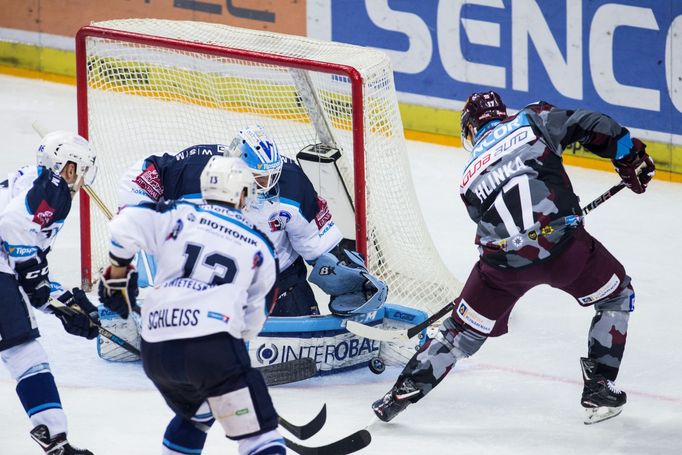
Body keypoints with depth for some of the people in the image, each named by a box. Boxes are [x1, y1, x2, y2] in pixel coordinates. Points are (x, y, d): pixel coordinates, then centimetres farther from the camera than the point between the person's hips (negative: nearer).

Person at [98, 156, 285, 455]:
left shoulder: (179, 215, 12)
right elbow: (253, 316, 23)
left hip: (155, 351, 4)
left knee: (195, 415, 32)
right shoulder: (259, 247, 14)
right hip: (214, 347, -4)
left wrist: (117, 274, 16)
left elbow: (125, 225, 1)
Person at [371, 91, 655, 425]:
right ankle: (599, 391, 20)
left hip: (503, 260, 3)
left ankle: (402, 392, 21)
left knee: (464, 330, 22)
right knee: (617, 297, 23)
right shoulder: (532, 120, 14)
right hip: (561, 241, -3)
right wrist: (633, 159, 13)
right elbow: (589, 126, 3)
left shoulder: (471, 175, 24)